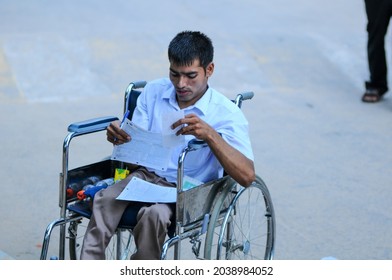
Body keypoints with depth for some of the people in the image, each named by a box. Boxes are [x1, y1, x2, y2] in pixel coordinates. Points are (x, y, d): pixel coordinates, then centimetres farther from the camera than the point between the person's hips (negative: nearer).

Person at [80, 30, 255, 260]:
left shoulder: (227, 113, -10)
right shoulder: (153, 92, 3)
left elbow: (247, 176, -22)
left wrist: (210, 134, -35)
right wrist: (120, 139, -18)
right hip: (147, 174, 4)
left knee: (154, 214, -35)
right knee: (105, 199, -27)